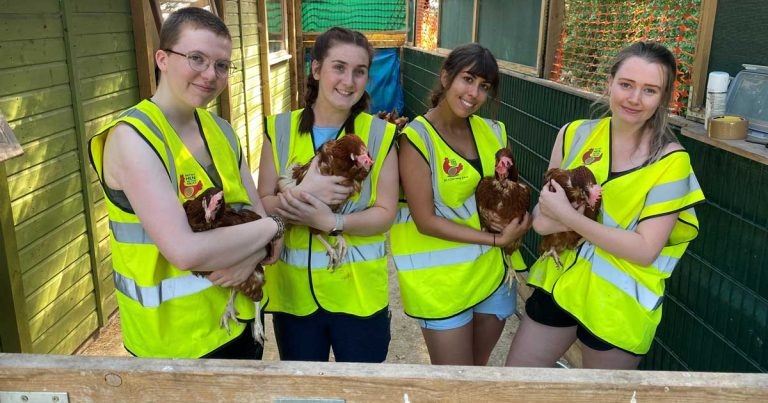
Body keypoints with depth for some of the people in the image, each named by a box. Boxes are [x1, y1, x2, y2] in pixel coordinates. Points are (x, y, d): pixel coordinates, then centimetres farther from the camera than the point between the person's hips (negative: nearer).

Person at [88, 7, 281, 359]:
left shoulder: (221, 130, 4)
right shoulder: (131, 137, -19)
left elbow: (258, 215, 3)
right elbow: (186, 251, -28)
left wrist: (251, 256, -18)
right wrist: (271, 227, -16)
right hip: (175, 337, -7)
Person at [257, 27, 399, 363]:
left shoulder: (379, 134, -5)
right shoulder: (280, 130, -3)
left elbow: (385, 214, -7)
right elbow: (263, 205, -2)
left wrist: (330, 222, -23)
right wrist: (303, 193, -22)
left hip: (358, 290, -1)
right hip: (293, 288, 1)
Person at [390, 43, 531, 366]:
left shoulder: (492, 133, 3)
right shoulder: (416, 139, -15)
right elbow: (425, 220, -18)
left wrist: (514, 224, -10)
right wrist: (496, 239, -19)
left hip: (492, 269, 6)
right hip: (441, 277, -6)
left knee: (479, 368, 21)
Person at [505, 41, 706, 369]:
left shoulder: (670, 161, -15)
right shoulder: (575, 135, -4)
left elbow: (645, 250, -20)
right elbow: (542, 222, -3)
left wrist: (568, 215, -24)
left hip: (618, 306, -3)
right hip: (560, 282, 4)